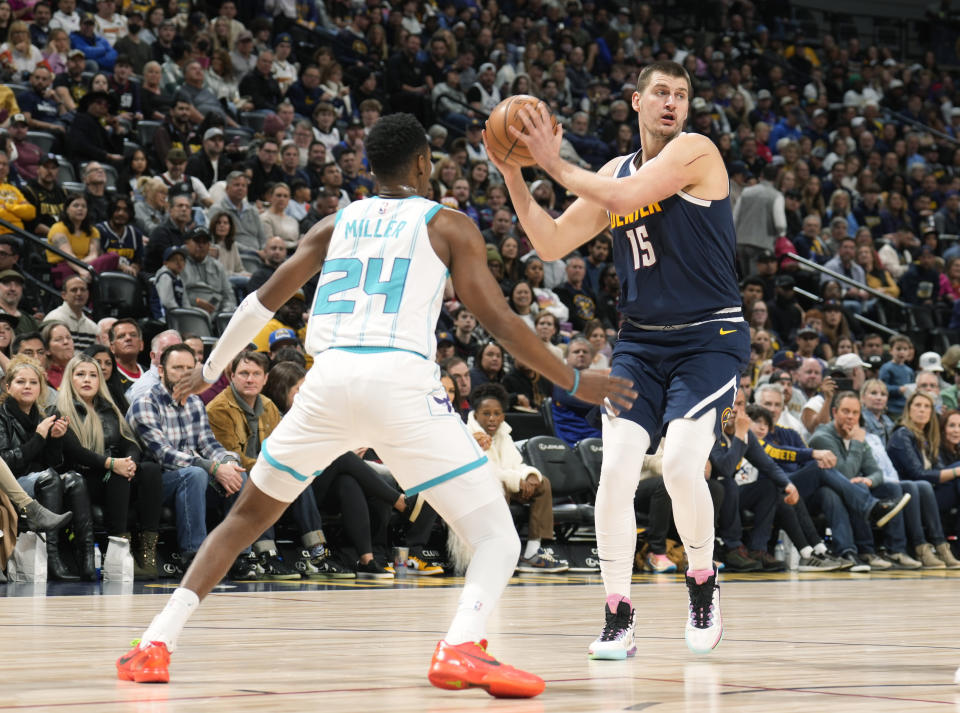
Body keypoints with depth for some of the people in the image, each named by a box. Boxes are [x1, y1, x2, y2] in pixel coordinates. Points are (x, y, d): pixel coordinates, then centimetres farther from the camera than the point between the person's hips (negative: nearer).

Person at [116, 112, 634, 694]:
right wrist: (575, 382, 13)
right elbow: (497, 319, 4)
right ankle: (461, 648, -29)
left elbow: (265, 301, 26)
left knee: (248, 515, 24)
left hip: (330, 379, 4)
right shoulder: (449, 225, 12)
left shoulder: (335, 224, 23)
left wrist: (211, 369, 41)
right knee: (498, 538, 0)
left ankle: (156, 645, 13)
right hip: (401, 381, -4)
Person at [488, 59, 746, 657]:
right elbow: (552, 244, 10)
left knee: (681, 466, -20)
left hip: (710, 339, -5)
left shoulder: (695, 152, -8)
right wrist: (514, 175, 0)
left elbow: (626, 197, -23)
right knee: (616, 470, -10)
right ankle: (619, 619, -1)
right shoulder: (614, 173, 11)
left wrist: (556, 165, -12)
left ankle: (704, 586, 7)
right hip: (641, 343, 5)